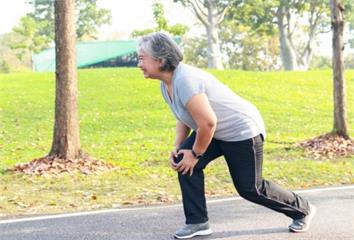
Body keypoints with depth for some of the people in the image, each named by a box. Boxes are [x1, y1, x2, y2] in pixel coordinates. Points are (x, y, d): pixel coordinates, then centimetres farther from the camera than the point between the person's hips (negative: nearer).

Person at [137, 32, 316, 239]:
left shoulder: (185, 80, -32)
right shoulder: (166, 84, 0)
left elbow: (208, 123, -34)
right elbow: (184, 119, 13)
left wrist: (196, 154, -21)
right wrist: (178, 147, 1)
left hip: (242, 130, -9)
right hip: (215, 132, 9)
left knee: (250, 188, 1)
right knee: (184, 161, -9)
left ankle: (302, 210, 24)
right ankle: (198, 222, 0)